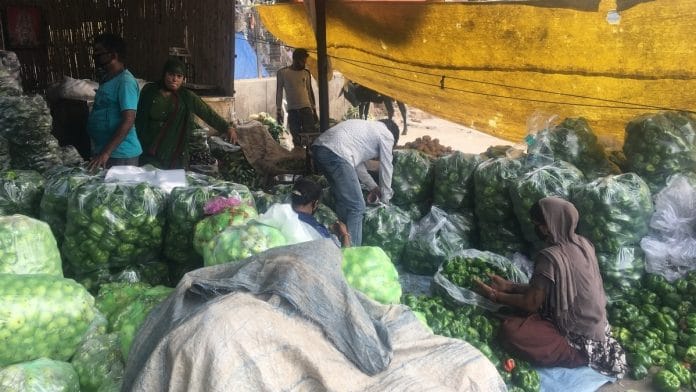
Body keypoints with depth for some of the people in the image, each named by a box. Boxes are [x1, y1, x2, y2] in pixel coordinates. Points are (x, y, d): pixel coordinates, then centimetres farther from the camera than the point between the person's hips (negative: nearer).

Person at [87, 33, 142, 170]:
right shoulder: (106, 79, 13)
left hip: (120, 155, -9)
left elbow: (128, 121, -23)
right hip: (102, 151, 9)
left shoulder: (125, 81, -16)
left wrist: (106, 153, -26)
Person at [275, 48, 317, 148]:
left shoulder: (306, 73, 8)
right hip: (292, 110, -1)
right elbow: (279, 92, 4)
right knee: (297, 139, 0)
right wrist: (279, 111, 1)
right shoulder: (282, 72, 0)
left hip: (306, 108, 2)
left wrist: (314, 110, 13)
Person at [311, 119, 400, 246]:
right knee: (356, 207, -1)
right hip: (336, 153, -9)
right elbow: (386, 168, 17)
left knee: (344, 201, 22)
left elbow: (358, 162, 38)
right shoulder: (386, 135, 11)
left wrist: (373, 186, 43)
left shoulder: (368, 128, 35)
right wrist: (385, 197, 30)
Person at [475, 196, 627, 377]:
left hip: (583, 343, -9)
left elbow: (532, 303, -14)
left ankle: (579, 356, -8)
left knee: (509, 330, -20)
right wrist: (509, 286, 9)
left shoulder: (550, 257, -24)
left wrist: (496, 296, 0)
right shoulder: (583, 243, 2)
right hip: (597, 328, 9)